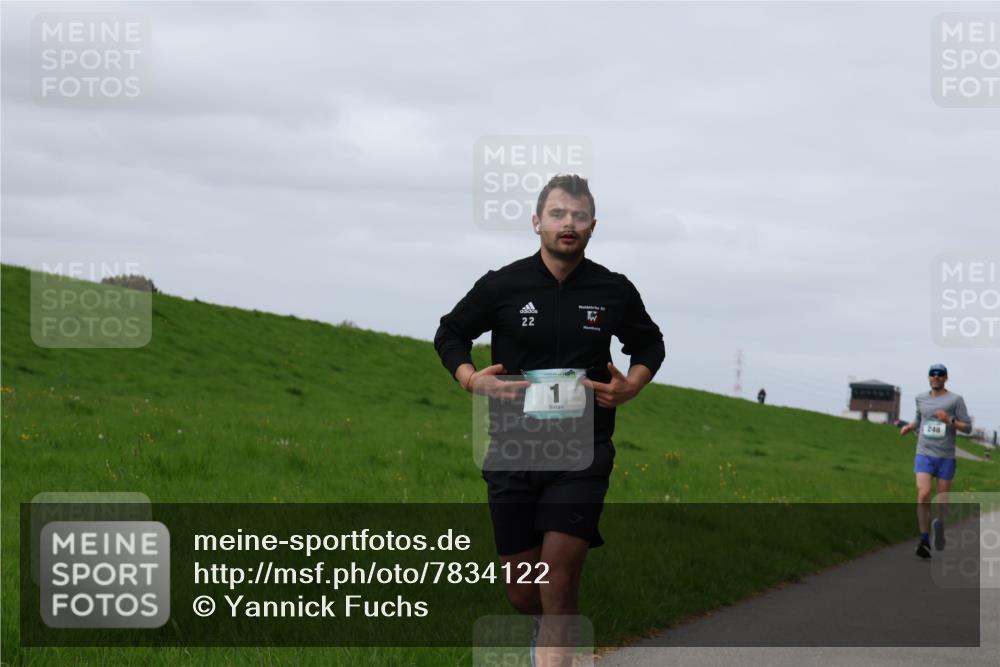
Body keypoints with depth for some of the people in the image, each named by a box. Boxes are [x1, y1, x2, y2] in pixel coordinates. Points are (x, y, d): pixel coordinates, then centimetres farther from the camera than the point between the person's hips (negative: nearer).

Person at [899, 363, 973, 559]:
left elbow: (968, 427, -1)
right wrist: (909, 427, 7)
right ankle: (925, 540, -12)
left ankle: (940, 527, 35)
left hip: (946, 457, -1)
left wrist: (950, 421, -18)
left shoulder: (955, 400, -1)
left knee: (943, 499, 6)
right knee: (923, 495, -17)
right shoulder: (921, 398, 10)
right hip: (924, 454, 1)